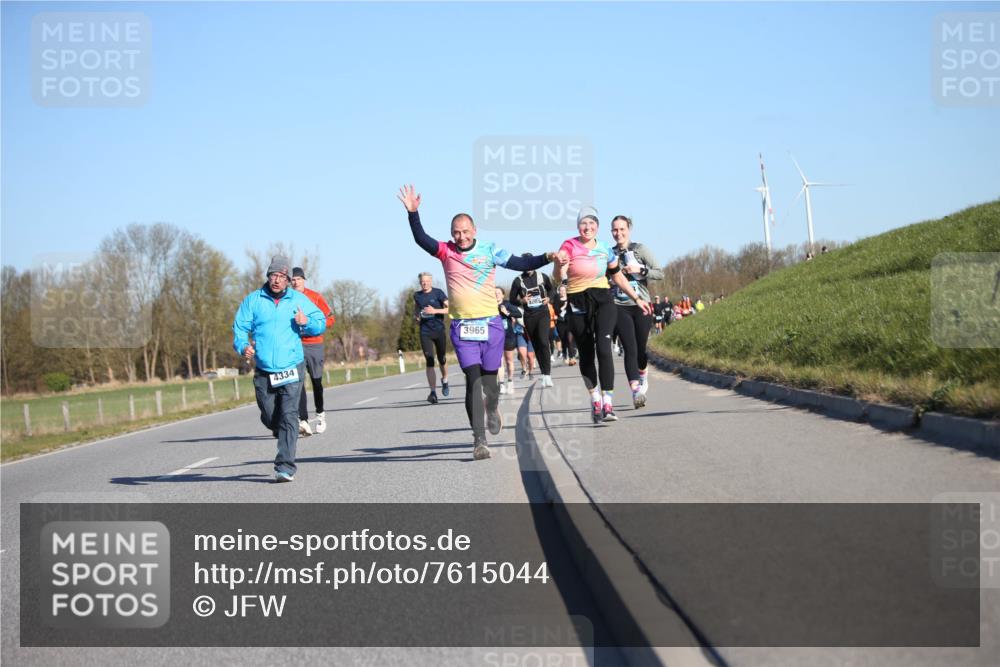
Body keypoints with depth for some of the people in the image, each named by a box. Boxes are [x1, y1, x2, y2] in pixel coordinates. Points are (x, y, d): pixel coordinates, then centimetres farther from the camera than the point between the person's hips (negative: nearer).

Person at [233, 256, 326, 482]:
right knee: (269, 418, 9)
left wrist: (307, 323, -13)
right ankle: (285, 437, 42)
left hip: (291, 369, -2)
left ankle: (286, 466, -12)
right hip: (263, 371, 2)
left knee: (288, 416, -12)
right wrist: (243, 346, -18)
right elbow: (240, 327, 3)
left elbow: (321, 323, 9)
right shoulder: (253, 300, 3)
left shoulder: (299, 300, 4)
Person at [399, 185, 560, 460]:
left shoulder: (489, 250, 1)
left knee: (489, 378, 10)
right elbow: (421, 240, -11)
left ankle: (493, 409, 45)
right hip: (461, 326, -1)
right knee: (473, 380, -10)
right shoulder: (446, 251, 1)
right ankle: (479, 439, -11)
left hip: (491, 323, 1)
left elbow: (521, 264, 1)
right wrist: (413, 213, -24)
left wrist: (546, 258, -12)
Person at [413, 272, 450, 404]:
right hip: (425, 332, 2)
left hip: (439, 330, -1)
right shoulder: (417, 295, 7)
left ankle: (444, 380, 42)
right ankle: (433, 393, -13)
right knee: (429, 362, -9)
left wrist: (435, 311, -23)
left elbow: (450, 308, -11)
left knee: (441, 360, 10)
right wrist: (416, 315, 8)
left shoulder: (438, 293, -5)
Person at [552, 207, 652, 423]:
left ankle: (607, 403, -17)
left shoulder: (605, 249, 7)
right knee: (586, 353, 6)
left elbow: (618, 277, 18)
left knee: (603, 348, -16)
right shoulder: (569, 246, -5)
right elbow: (558, 279, -13)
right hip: (578, 305, -1)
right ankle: (595, 400, 23)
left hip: (603, 301, 1)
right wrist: (560, 266, -35)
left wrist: (637, 298, 18)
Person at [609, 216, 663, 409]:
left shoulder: (640, 249, 2)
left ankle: (642, 373, 40)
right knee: (630, 348, -13)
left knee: (641, 349, 6)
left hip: (641, 305, 0)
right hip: (619, 307, 0)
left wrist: (640, 269, -14)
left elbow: (660, 274, -1)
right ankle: (635, 391, -20)